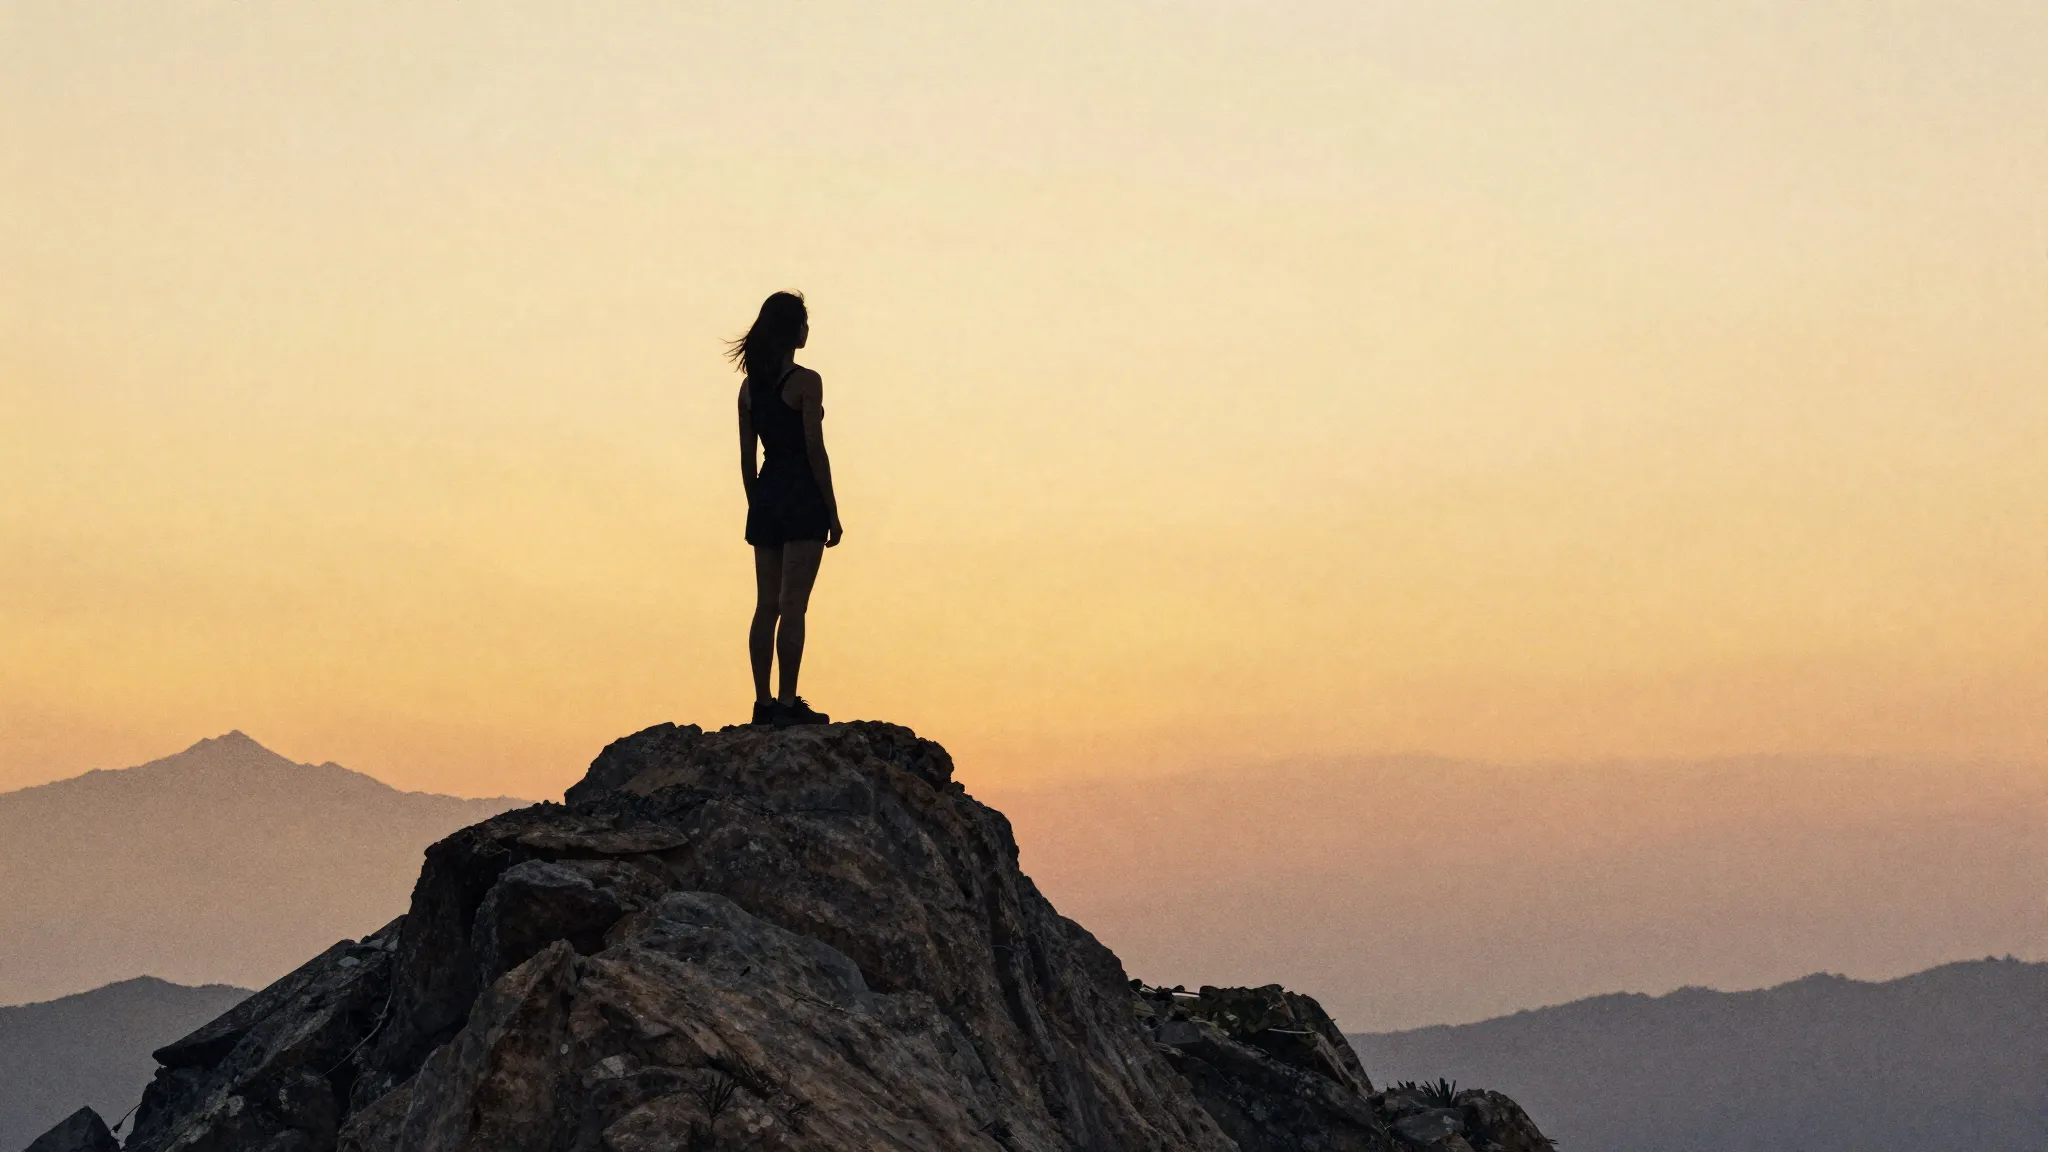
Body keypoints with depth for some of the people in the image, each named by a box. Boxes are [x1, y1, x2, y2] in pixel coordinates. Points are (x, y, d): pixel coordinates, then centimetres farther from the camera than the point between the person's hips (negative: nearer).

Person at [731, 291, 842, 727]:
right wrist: (833, 512, -7)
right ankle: (788, 703, -8)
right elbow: (815, 450, -12)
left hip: (766, 496, 6)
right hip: (802, 497, -6)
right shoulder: (806, 382, -10)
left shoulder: (750, 387, 9)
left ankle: (763, 703, 9)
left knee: (767, 604, 8)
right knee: (792, 604, -7)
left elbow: (747, 456, 12)